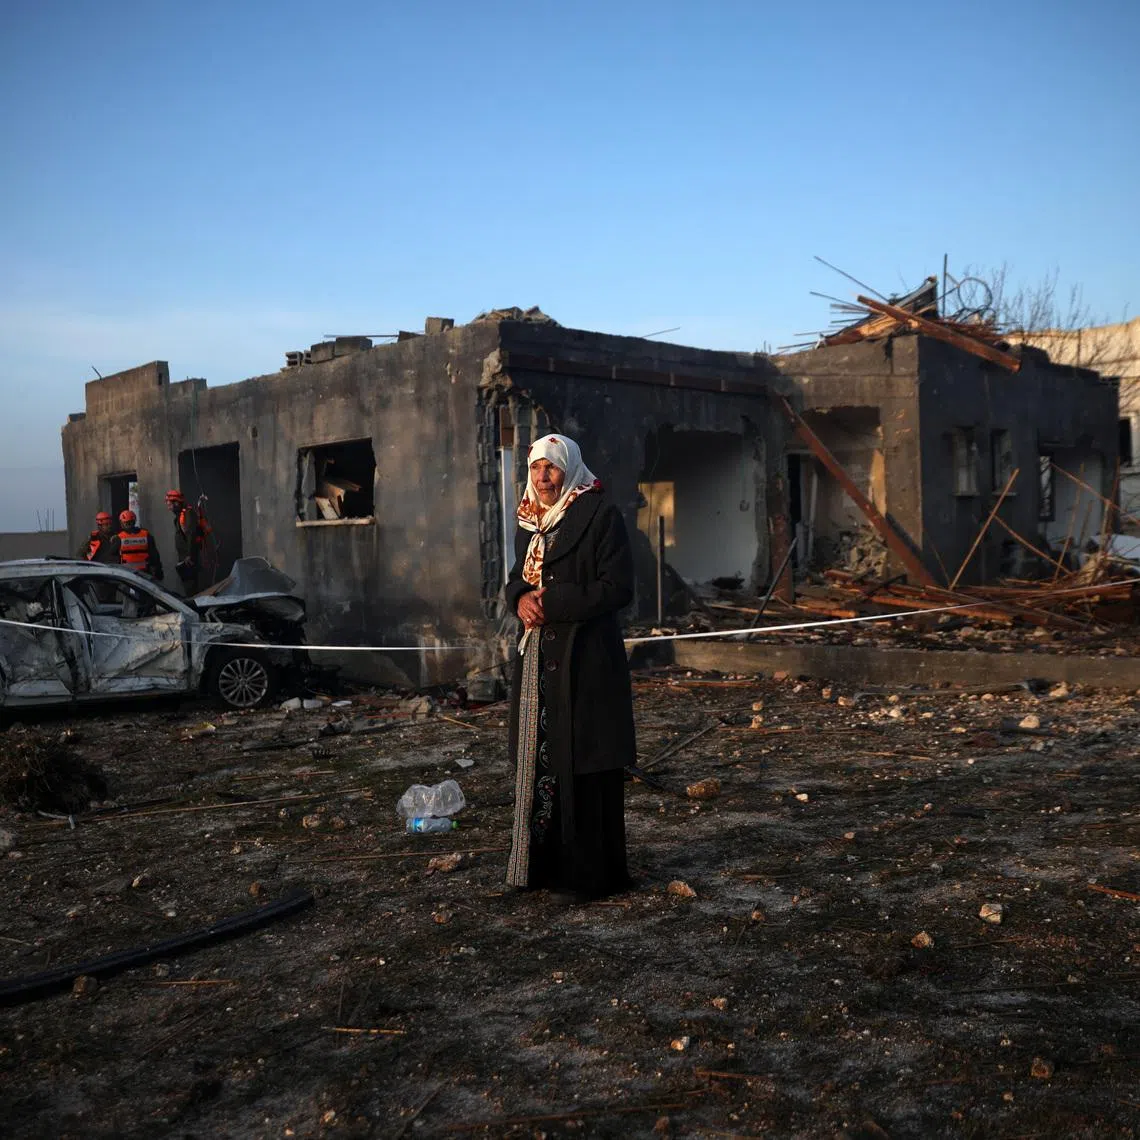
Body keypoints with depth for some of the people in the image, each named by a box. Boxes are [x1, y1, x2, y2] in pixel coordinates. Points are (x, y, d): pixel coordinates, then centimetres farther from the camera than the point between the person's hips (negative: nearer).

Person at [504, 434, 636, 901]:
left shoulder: (601, 514, -8)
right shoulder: (529, 520, 14)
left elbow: (617, 587, -13)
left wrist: (553, 604, -16)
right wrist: (521, 598, -5)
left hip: (586, 656, -7)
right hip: (537, 655, 7)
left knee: (583, 765, -2)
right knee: (538, 759, 8)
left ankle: (590, 872, 9)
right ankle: (545, 862, 19)